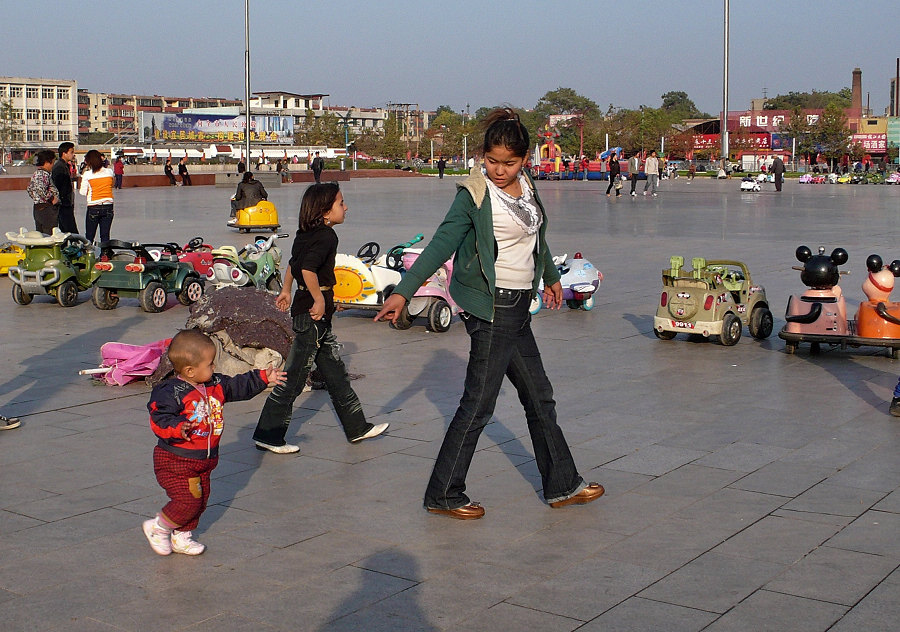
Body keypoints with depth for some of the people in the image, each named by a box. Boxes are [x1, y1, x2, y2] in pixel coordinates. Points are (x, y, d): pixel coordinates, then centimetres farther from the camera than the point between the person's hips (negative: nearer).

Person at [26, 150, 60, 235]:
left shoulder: (35, 173, 14)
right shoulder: (44, 174, -16)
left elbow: (29, 189, 23)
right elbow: (40, 189, -29)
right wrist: (51, 199, -19)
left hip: (37, 208, 10)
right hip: (47, 209, -10)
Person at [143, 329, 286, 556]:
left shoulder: (215, 385, 3)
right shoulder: (170, 392, -21)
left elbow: (239, 386, 17)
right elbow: (159, 420, -27)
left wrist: (263, 378, 15)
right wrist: (177, 428, -44)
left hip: (204, 460, 8)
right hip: (175, 462, -8)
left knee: (200, 501, 13)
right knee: (188, 502, -11)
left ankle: (181, 537, 32)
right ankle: (157, 528, 14)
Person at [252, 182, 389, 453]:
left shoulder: (305, 234, 11)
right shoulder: (327, 236, -17)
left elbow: (293, 263, 23)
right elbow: (308, 270, -29)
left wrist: (286, 290, 34)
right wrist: (319, 299, -20)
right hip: (313, 312, -10)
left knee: (335, 371, 15)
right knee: (294, 375, -3)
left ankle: (357, 428, 23)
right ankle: (268, 436, 5)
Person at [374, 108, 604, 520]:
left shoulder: (526, 186, 9)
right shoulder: (475, 194, -13)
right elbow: (441, 244, -18)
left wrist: (551, 277, 39)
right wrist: (403, 292, -26)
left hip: (518, 308, 8)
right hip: (491, 309, -8)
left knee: (539, 399, 15)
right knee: (478, 404, -4)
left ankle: (563, 486, 28)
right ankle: (443, 495, 7)